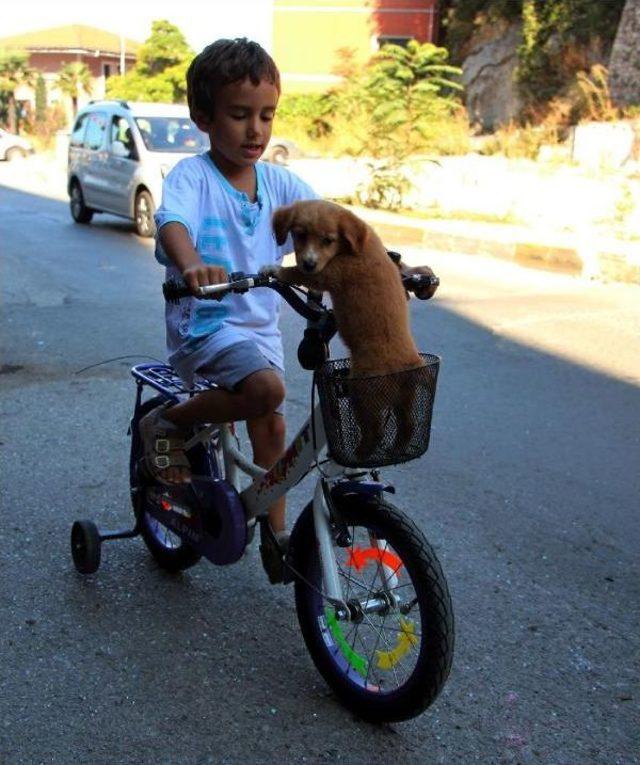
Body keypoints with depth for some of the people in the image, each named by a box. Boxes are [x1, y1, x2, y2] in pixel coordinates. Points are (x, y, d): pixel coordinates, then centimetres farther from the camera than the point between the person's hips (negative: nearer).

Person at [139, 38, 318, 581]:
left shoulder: (278, 183, 2)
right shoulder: (192, 176, -14)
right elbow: (171, 222, -34)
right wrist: (191, 264, -57)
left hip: (261, 324, 6)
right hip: (204, 323, -6)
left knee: (271, 422, 10)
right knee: (267, 388, -30)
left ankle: (276, 530, 29)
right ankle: (170, 422, -5)